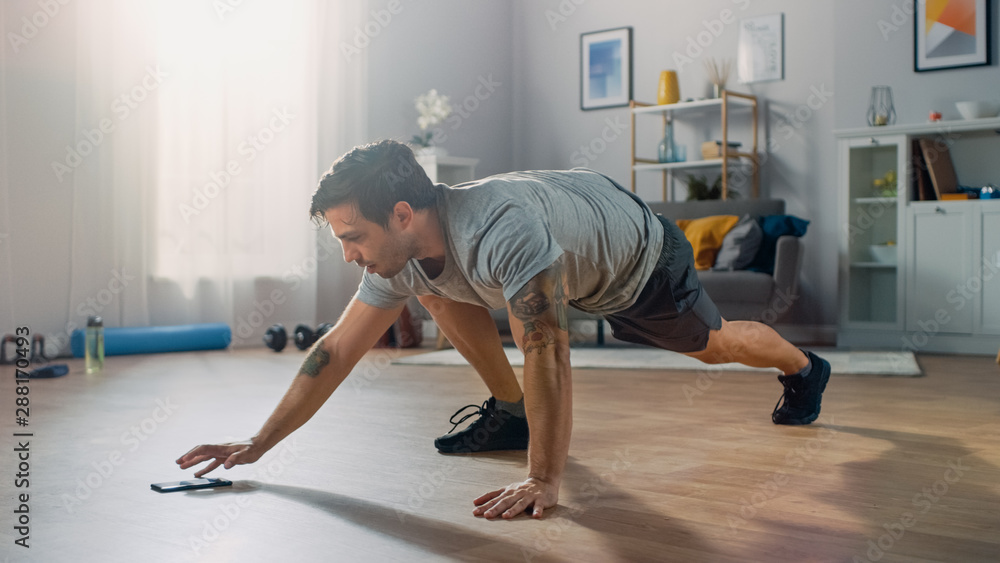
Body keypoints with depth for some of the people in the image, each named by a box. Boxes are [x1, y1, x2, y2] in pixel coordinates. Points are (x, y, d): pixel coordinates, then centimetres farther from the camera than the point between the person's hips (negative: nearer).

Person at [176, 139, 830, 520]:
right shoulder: (400, 258, -22)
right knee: (438, 289, -8)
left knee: (710, 343, 17)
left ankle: (805, 367, 49)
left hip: (640, 253, -6)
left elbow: (546, 352, -50)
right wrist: (256, 445, -19)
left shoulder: (500, 230, -48)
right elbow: (336, 351, -17)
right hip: (575, 250, 6)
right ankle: (510, 412, 5)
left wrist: (544, 483, -50)